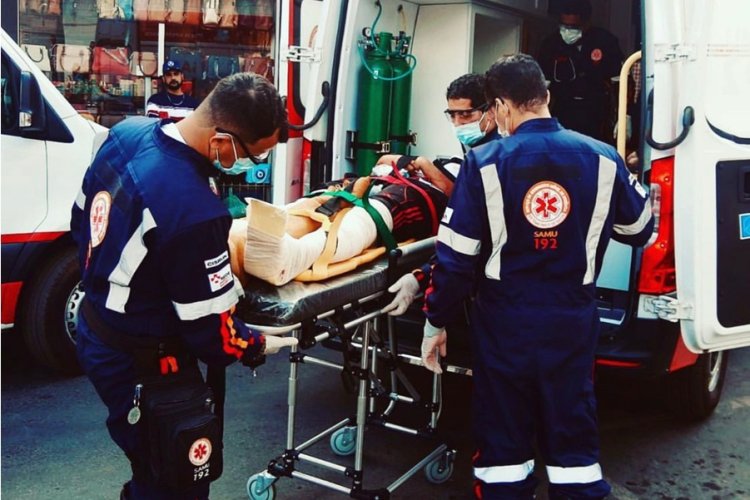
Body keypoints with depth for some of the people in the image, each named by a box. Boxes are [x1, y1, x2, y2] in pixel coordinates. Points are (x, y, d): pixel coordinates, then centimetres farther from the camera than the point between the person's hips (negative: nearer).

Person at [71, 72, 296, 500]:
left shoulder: (127, 133, -8)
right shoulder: (196, 212, -34)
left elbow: (82, 221, 9)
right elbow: (212, 334, -24)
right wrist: (259, 345, -4)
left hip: (95, 333, 9)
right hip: (143, 367, -8)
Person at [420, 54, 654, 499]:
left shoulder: (485, 163, -11)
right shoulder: (602, 159, -3)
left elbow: (456, 256, -10)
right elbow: (639, 229, 12)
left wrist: (436, 322, 2)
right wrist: (642, 198, 35)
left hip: (504, 322, -2)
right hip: (573, 321, 2)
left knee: (503, 437, 13)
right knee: (574, 433, 15)